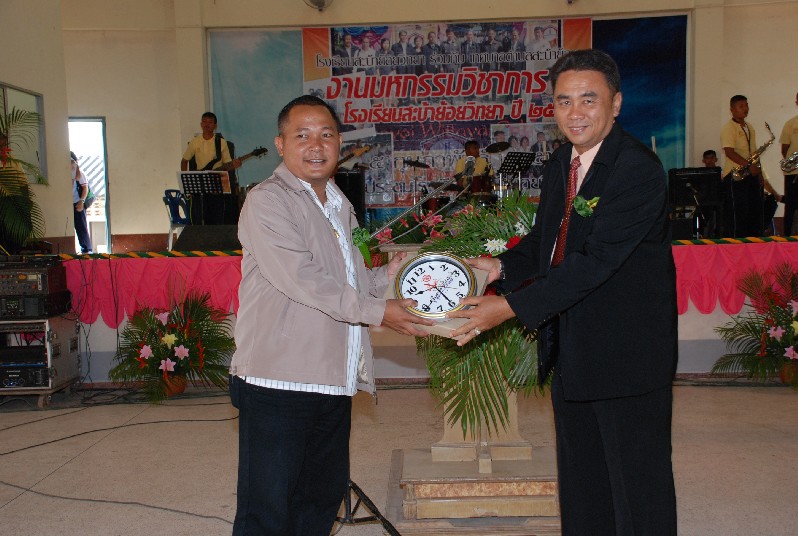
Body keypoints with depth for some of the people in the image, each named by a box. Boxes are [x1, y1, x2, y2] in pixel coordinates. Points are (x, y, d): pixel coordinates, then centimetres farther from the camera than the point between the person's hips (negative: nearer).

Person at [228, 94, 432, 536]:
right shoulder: (267, 201, -9)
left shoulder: (340, 206, 18)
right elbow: (302, 279, -18)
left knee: (323, 497, 18)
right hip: (278, 382, -8)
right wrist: (375, 311, -17)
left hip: (333, 380, 8)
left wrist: (385, 276, 6)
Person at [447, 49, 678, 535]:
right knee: (579, 479, 21)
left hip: (627, 352, -8)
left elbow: (597, 259, -26)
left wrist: (513, 306, -27)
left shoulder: (638, 169, -19)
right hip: (570, 349, 8)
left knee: (639, 484, 6)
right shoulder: (561, 164, 8)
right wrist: (500, 267, -4)